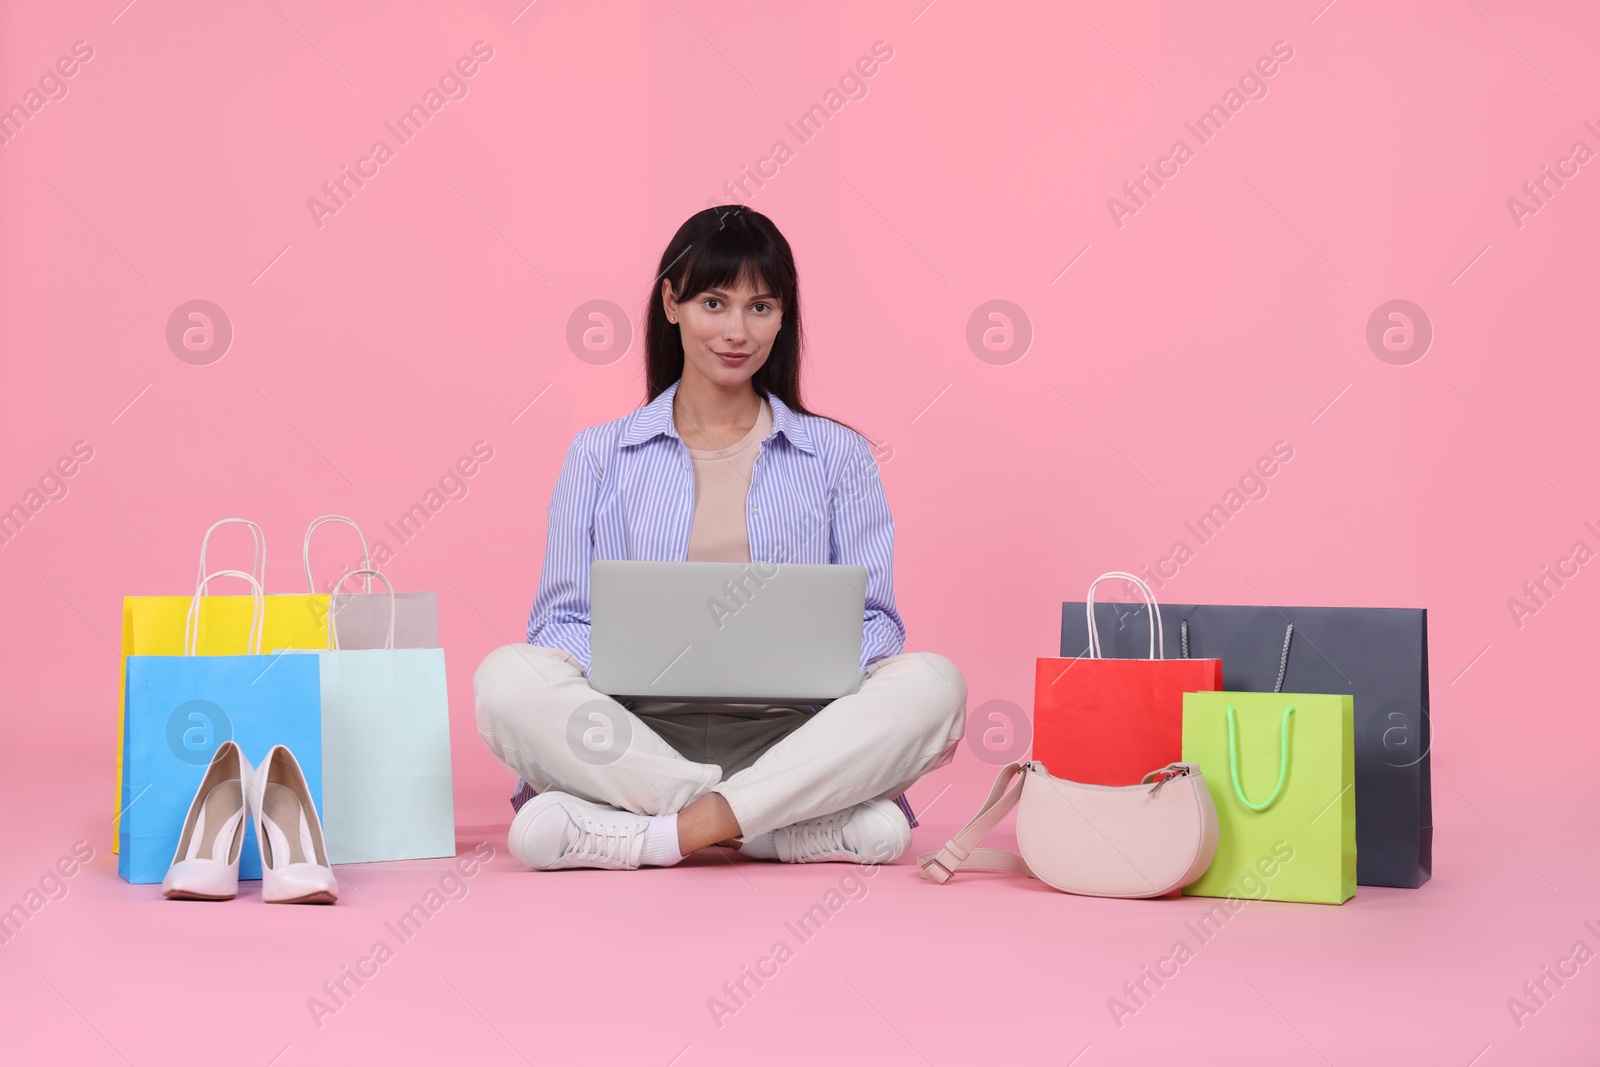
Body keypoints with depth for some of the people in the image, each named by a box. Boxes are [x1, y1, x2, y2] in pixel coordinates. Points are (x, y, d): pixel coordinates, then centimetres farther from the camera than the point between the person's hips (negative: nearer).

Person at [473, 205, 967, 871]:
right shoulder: (600, 456, 15)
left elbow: (873, 620, 11)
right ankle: (816, 825, -30)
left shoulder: (836, 455, 15)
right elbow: (562, 619, 10)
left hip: (790, 734, 0)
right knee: (508, 678, -30)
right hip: (638, 734, 0)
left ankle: (689, 826, -31)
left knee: (931, 682, -27)